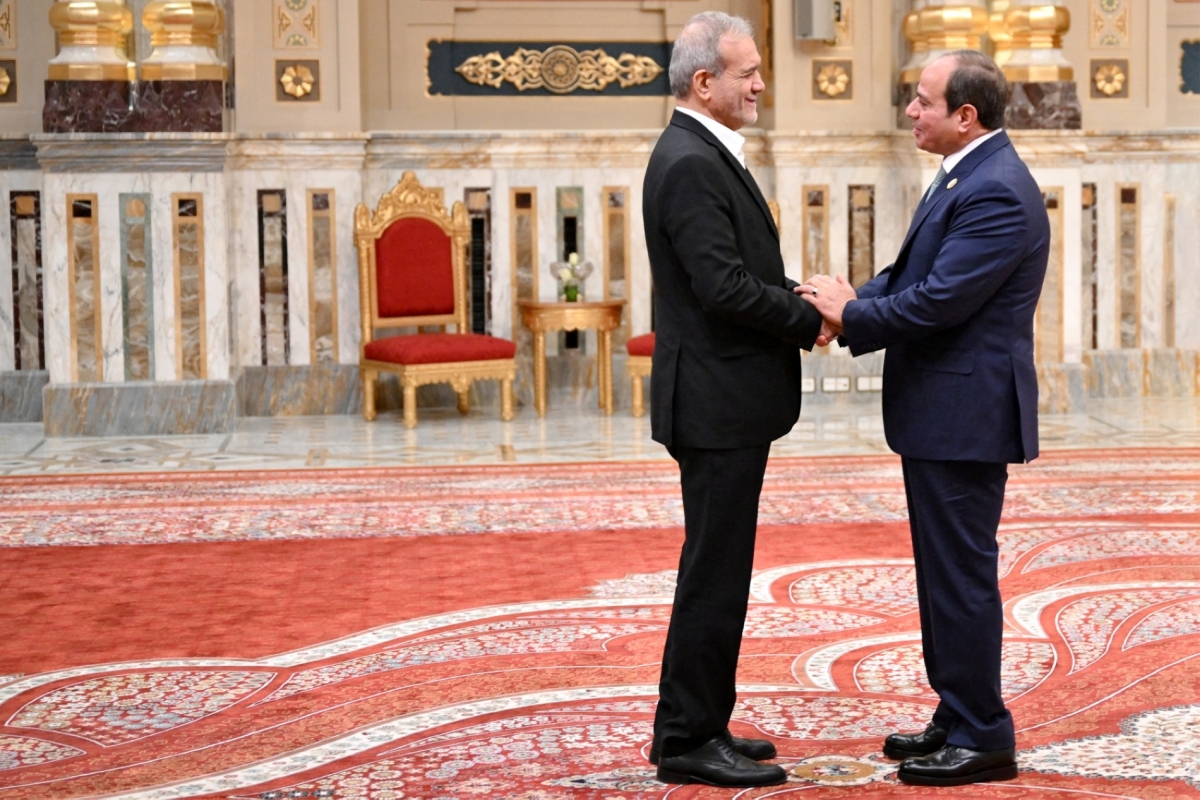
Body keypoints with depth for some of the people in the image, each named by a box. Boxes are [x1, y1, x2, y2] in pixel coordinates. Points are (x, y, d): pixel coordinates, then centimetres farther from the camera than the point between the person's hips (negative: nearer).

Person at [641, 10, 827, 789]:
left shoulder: (706, 156, 15)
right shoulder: (690, 164, -18)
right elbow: (724, 288, -24)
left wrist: (801, 295, 5)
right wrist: (810, 318, -12)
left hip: (726, 402, 11)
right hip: (716, 403, -11)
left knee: (718, 571, 15)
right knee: (714, 572, -3)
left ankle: (699, 726, 24)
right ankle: (687, 741, 6)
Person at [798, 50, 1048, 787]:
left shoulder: (996, 192, -20)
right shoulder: (967, 176, 14)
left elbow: (938, 300, -25)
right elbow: (913, 272, 16)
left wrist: (851, 316, -11)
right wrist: (853, 302, -1)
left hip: (966, 415, -11)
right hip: (941, 413, 11)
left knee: (962, 573, -3)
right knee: (944, 570, 16)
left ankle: (983, 740, 7)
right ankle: (960, 718, 27)